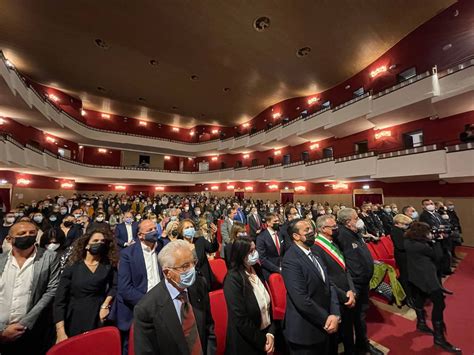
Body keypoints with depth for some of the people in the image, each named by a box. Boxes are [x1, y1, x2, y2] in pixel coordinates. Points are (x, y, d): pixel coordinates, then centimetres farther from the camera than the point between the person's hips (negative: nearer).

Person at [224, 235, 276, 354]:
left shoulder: (257, 270, -2)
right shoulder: (233, 279, -25)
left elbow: (268, 305, 2)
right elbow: (240, 320, -22)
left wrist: (271, 332, -9)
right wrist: (262, 342, -12)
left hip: (266, 333, 6)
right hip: (246, 343, -6)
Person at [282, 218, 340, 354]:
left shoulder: (314, 254, 3)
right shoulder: (291, 260, -26)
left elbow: (328, 285, 2)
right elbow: (301, 300, -26)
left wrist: (335, 314, -12)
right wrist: (326, 319, -13)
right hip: (305, 331, -7)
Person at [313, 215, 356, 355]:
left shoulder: (334, 244, 6)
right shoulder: (316, 248, -24)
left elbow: (345, 270, 6)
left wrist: (351, 291, -7)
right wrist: (344, 296, -15)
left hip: (347, 299, 7)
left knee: (348, 333, 26)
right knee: (334, 338, 16)